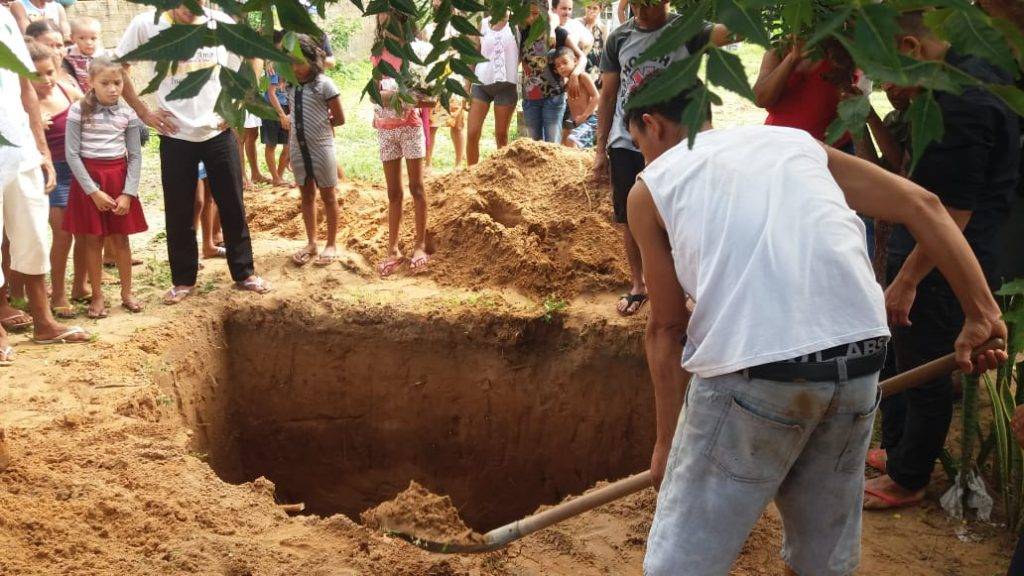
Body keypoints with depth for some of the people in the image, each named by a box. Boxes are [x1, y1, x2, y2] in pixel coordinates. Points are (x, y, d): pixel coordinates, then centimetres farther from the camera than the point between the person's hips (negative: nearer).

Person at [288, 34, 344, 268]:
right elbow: (293, 118, 13)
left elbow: (339, 119, -7)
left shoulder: (324, 84, -12)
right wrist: (289, 149, 8)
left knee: (327, 196, 7)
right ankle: (311, 243, 24)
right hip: (298, 148, 5)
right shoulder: (291, 86, 4)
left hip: (321, 147, -5)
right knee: (306, 196, 13)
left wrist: (320, 124, 1)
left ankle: (331, 244, 17)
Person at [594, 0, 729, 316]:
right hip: (626, 145, 3)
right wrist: (601, 149, 6)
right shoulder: (618, 38, 3)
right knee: (631, 219, 10)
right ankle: (637, 285, 27)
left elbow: (725, 32, -26)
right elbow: (608, 95, 8)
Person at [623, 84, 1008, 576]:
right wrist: (982, 314, 15)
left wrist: (666, 441, 19)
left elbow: (667, 328, 11)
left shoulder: (651, 187, 12)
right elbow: (921, 205, 15)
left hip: (749, 367, -5)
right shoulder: (796, 142, 22)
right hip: (859, 362, 5)